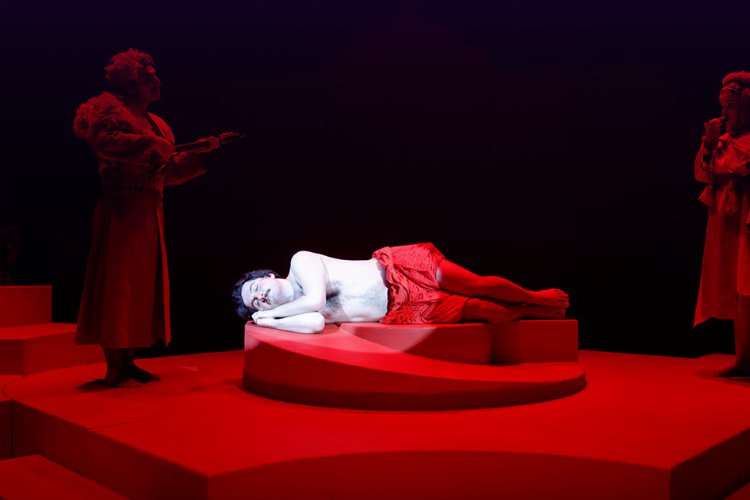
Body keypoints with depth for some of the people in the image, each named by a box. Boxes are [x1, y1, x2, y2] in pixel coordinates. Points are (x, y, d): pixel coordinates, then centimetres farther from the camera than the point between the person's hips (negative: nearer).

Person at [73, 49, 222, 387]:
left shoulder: (155, 124, 22)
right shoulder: (109, 105, 1)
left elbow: (171, 171, 20)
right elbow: (101, 139, -20)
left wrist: (200, 153, 11)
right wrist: (149, 144, -18)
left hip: (149, 212, 8)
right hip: (121, 208, -8)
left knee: (143, 284, 7)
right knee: (118, 283, -7)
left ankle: (128, 362, 14)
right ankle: (114, 368, -2)